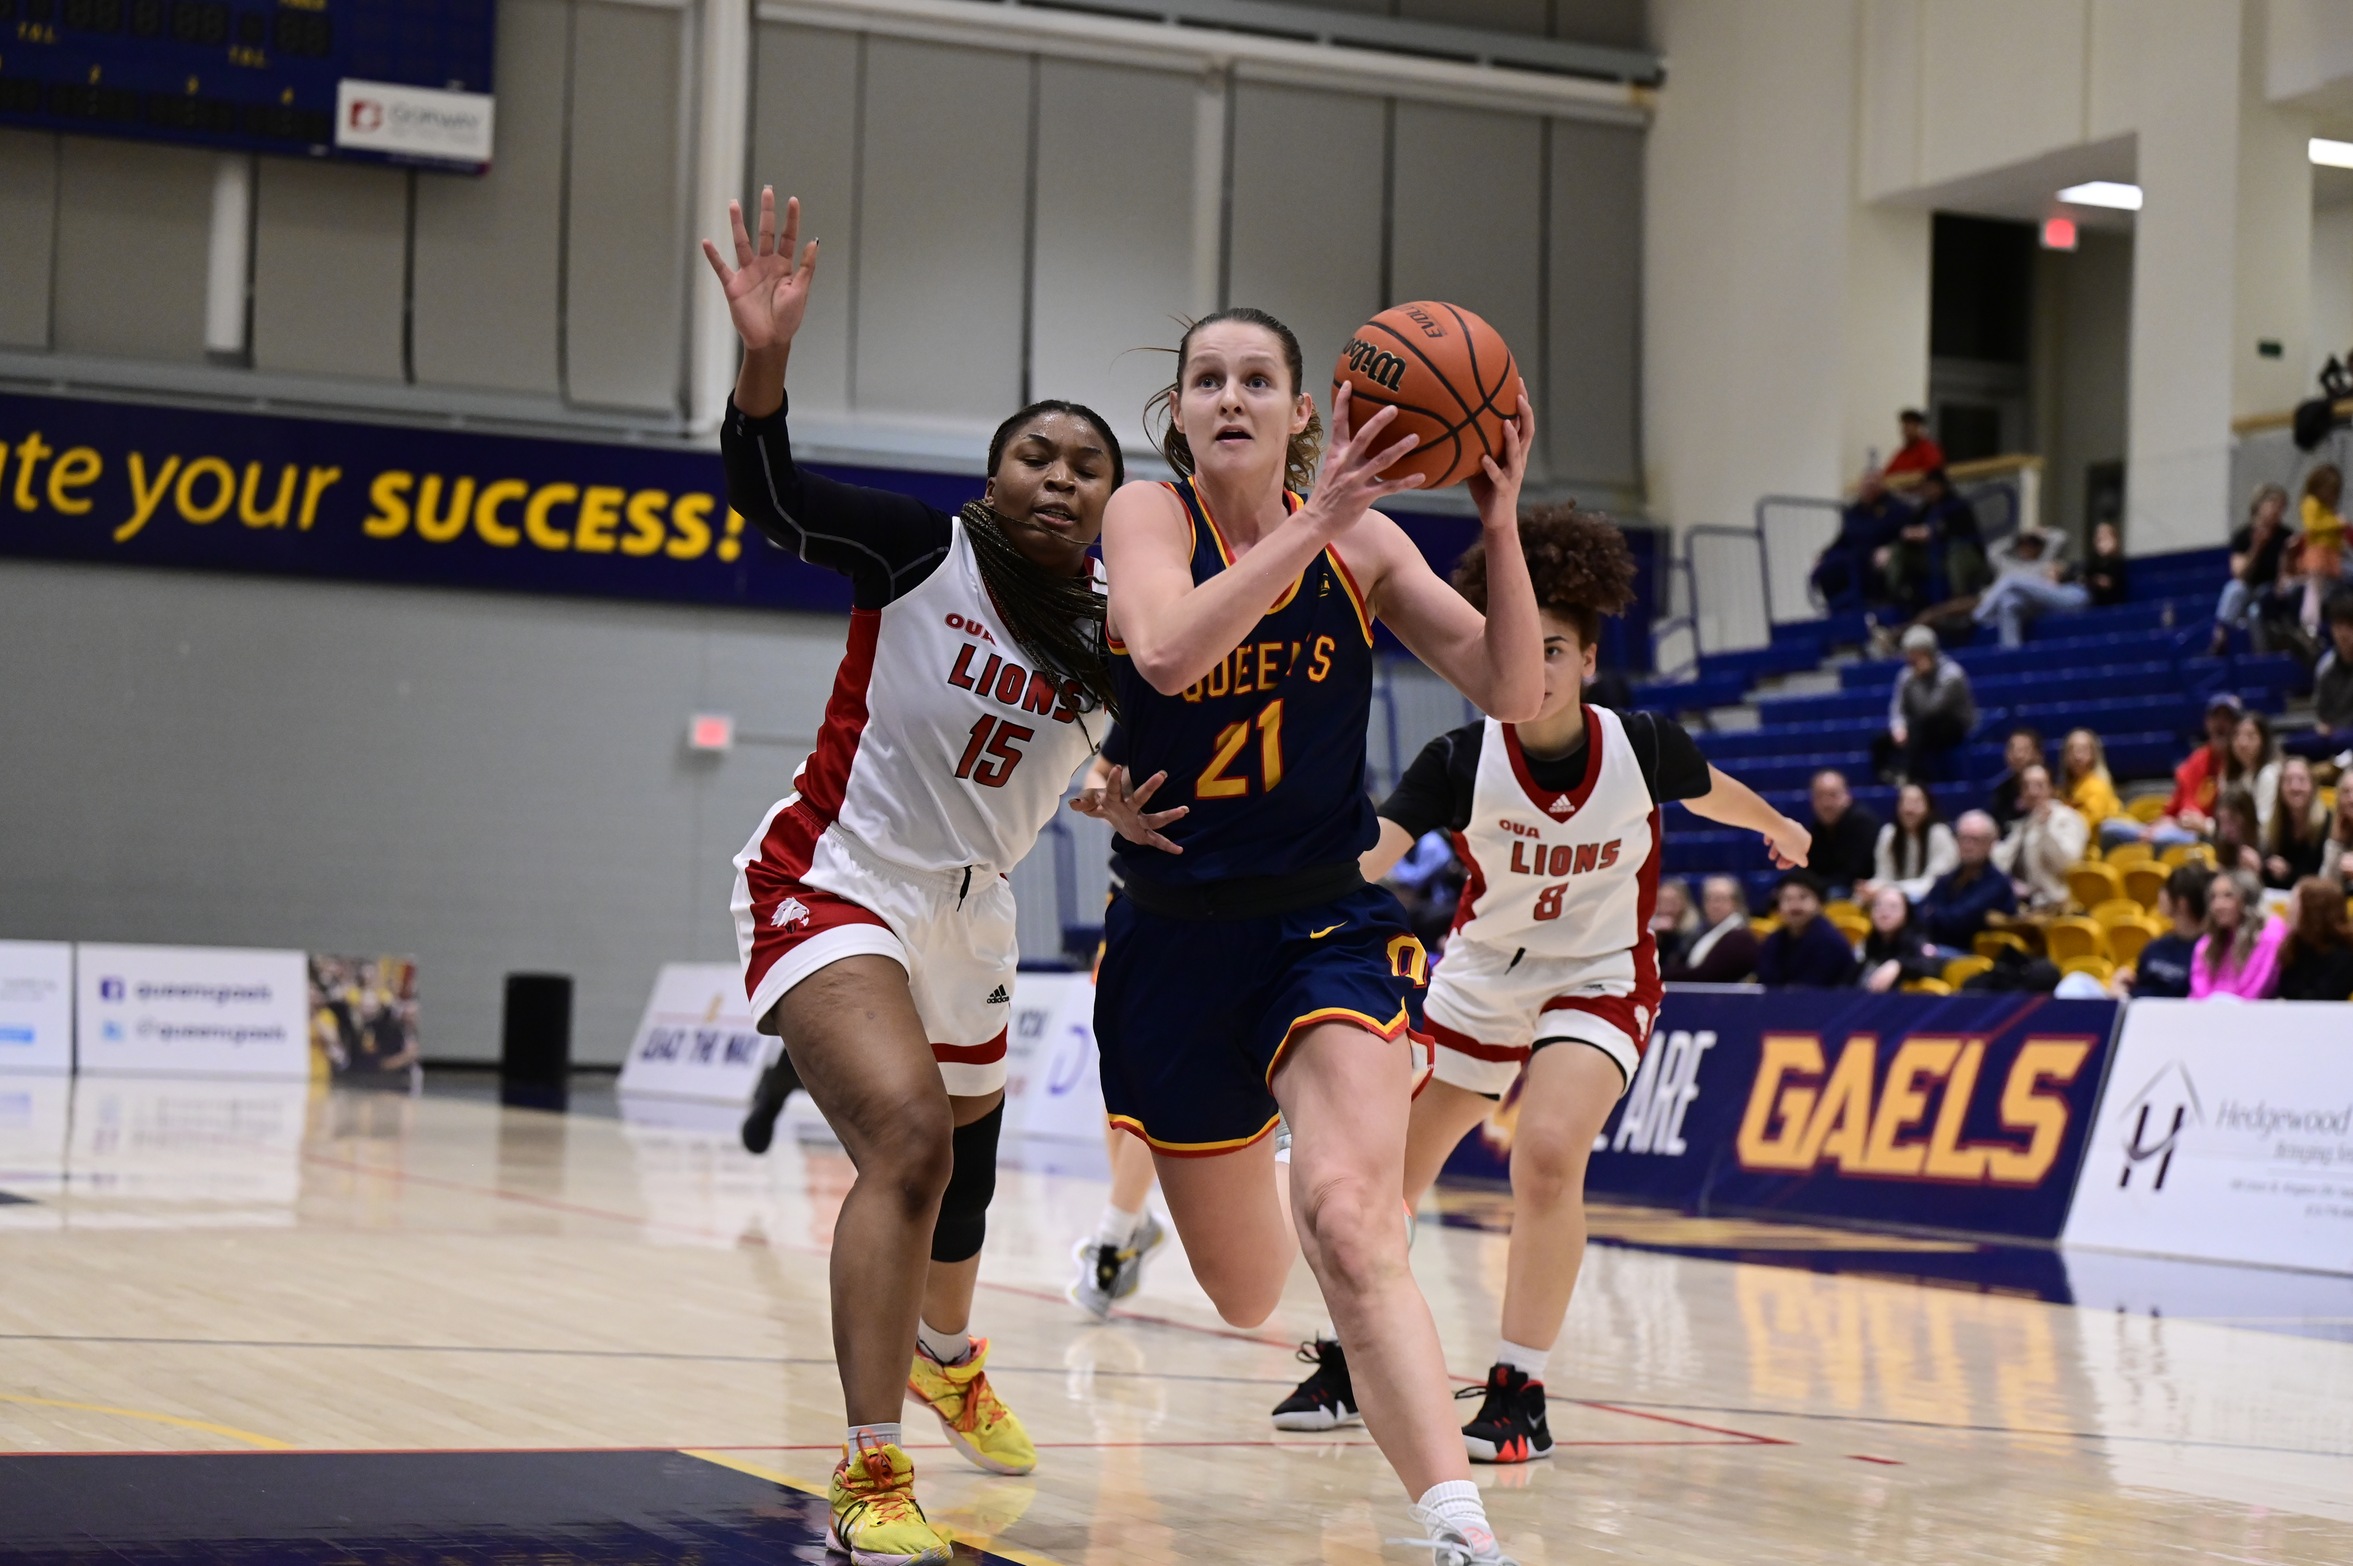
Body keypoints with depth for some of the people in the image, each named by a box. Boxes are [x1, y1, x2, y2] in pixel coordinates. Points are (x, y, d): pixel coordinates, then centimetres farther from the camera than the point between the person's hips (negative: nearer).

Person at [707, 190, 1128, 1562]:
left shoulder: (1113, 643, 0)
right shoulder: (923, 553, -12)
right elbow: (768, 492, -23)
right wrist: (767, 358, -39)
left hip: (969, 921, 6)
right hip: (835, 887, -6)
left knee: (969, 1160, 22)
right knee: (910, 1141, -28)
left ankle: (948, 1358, 57)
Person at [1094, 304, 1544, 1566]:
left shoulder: (1359, 540, -1)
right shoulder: (1148, 514, -6)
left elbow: (1512, 693, -7)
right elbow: (1164, 653, -28)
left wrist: (1500, 526, -20)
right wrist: (1312, 522, -34)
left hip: (1327, 926, 0)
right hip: (1174, 931, 1)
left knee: (1346, 1228, -28)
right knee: (1248, 1296, 14)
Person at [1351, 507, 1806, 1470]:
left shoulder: (1644, 747, -17)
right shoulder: (1463, 760, -21)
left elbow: (1715, 793, 7)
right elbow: (1368, 853, -35)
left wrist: (1779, 829, 27)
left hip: (1600, 977, -2)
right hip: (1481, 978, 2)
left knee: (1548, 1153, -26)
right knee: (1392, 1173, 9)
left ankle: (1520, 1393, -14)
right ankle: (1354, 1361, 33)